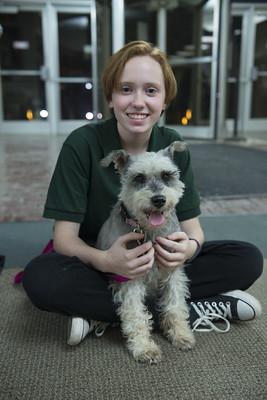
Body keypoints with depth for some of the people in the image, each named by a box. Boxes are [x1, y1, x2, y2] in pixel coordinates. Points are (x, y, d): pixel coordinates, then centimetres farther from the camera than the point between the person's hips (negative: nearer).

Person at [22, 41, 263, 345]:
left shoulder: (173, 145, -7)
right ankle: (192, 310, -23)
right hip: (94, 262, -2)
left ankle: (103, 313, -19)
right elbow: (64, 236, -18)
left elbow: (192, 225, -6)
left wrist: (190, 246, -30)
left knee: (247, 259, -15)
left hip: (157, 261, 3)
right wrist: (105, 260, -39)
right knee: (39, 277, -34)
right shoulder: (82, 144, -17)